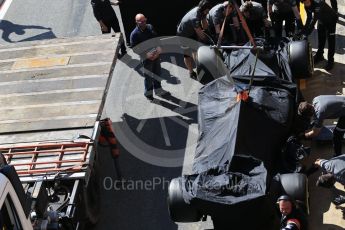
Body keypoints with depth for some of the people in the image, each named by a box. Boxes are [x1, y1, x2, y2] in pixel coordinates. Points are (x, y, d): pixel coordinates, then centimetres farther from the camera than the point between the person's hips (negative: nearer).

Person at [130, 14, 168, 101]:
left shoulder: (150, 27, -1)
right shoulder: (134, 34, -20)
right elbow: (135, 49, -18)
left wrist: (158, 49, -5)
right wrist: (147, 55, -25)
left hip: (156, 55, 6)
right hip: (146, 58, -6)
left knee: (157, 73, 20)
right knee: (148, 76, 8)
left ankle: (158, 90, 41)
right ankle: (148, 93, 29)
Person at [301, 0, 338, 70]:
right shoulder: (307, 6, -16)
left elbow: (314, 19, -44)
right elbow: (309, 18, -6)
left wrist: (307, 32, -46)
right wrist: (305, 30, -13)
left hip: (331, 19, -7)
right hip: (322, 20, 7)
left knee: (331, 40, -6)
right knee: (321, 39, 17)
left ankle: (330, 61, 0)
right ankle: (319, 55, 34)